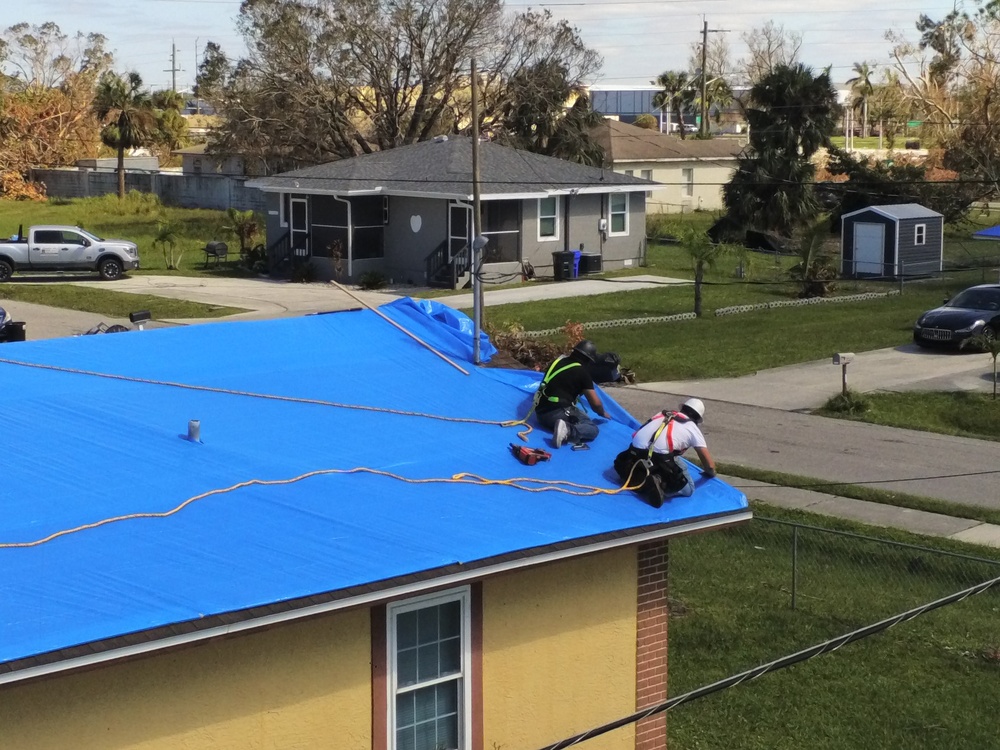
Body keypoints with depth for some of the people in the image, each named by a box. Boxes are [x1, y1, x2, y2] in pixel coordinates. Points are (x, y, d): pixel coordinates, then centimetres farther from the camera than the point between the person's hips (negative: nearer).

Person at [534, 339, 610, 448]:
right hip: (557, 413, -7)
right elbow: (595, 403, 0)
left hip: (540, 412, 7)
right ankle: (568, 431, -30)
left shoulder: (559, 360, 15)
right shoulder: (582, 372, -3)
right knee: (593, 429, -4)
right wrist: (602, 413, 23)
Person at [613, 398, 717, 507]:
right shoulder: (693, 427, 18)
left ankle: (635, 479, 1)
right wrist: (709, 473, 43)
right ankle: (659, 483, -15)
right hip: (660, 456, -4)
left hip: (636, 452, 4)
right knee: (688, 489, 14)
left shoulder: (662, 414, 29)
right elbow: (709, 464, 20)